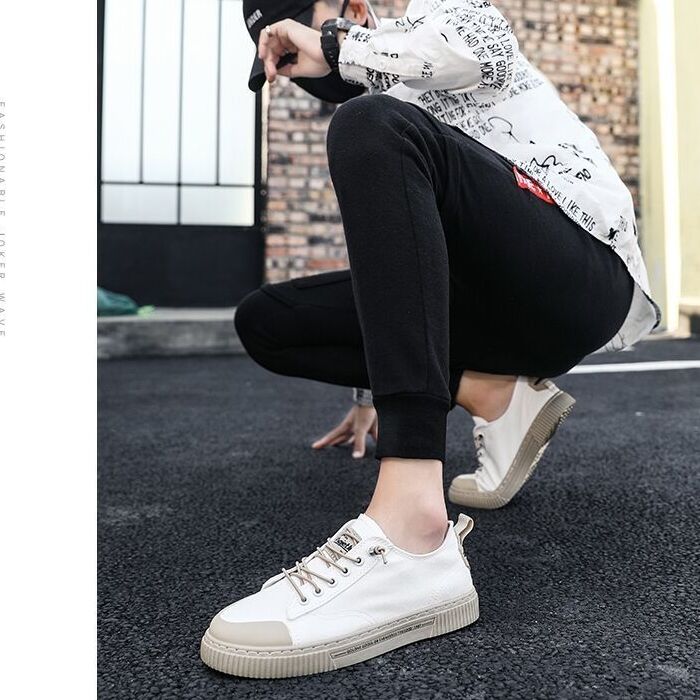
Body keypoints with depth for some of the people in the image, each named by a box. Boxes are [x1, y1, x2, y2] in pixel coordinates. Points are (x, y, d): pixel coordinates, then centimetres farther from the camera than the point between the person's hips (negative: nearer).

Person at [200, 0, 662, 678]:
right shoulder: (370, 111, 25)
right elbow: (397, 247, 27)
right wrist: (377, 394, 29)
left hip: (588, 276, -8)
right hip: (500, 310, 8)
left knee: (372, 128, -31)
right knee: (266, 321, 3)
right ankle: (494, 394, -6)